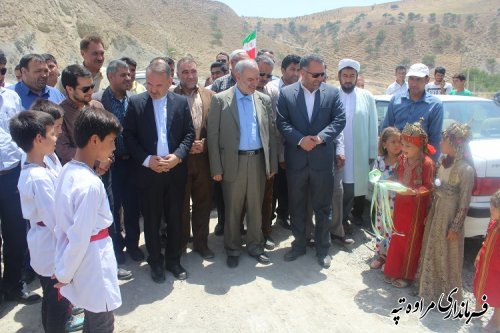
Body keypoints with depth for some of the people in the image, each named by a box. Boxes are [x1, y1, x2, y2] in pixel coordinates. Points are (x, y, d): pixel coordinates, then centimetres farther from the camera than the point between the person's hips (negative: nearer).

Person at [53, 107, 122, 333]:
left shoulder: (68, 170, -1)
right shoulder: (90, 184, -28)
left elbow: (65, 223, 6)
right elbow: (80, 238, -23)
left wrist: (64, 269, 14)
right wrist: (64, 274, -7)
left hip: (80, 260, 8)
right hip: (92, 264, -8)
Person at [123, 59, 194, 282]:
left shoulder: (181, 102, 3)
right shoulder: (135, 103, -2)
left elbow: (189, 133, 3)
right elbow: (128, 136, -3)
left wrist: (178, 156, -12)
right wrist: (147, 160, -13)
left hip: (175, 171, 1)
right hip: (148, 171, -1)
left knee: (175, 218, 12)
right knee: (151, 220, 10)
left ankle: (173, 260, 29)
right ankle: (155, 262, 27)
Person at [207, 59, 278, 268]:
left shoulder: (264, 100, 7)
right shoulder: (220, 100, -3)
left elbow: (270, 133, 9)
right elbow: (213, 135, -4)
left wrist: (272, 164, 6)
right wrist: (216, 168, -8)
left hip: (258, 161, 3)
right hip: (233, 162, -2)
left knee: (256, 208, 12)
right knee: (233, 210, 9)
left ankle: (255, 247, 28)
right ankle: (233, 250, 24)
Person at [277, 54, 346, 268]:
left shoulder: (332, 92, 3)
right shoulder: (286, 93, 1)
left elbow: (339, 120, -2)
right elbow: (282, 122, -4)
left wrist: (320, 137, -17)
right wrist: (300, 140, -17)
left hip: (322, 160, 0)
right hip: (296, 160, 0)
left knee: (323, 208, 9)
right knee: (296, 207, 13)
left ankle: (322, 249, 25)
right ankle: (299, 245, 31)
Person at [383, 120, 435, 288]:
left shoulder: (427, 163, -17)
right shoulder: (402, 158, 1)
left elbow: (429, 187, -16)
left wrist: (413, 192, -29)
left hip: (416, 206, -6)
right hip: (400, 203, 6)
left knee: (411, 241, 7)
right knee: (397, 237, 15)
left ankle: (407, 275, 21)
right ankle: (394, 270, 30)